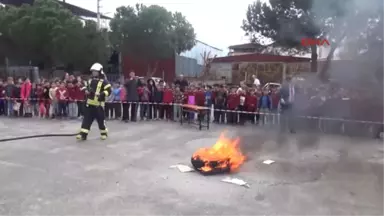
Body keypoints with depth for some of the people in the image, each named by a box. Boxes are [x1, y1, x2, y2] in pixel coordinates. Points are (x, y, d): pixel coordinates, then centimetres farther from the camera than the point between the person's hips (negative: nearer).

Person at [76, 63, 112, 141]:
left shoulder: (104, 82, -7)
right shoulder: (90, 80, 14)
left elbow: (108, 90, -14)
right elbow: (85, 87, 26)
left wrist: (101, 94, -26)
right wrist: (86, 90, 3)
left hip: (98, 104, -5)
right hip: (89, 103, 6)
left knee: (101, 119, 3)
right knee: (86, 119, 3)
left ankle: (104, 133, 22)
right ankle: (83, 134, 4)